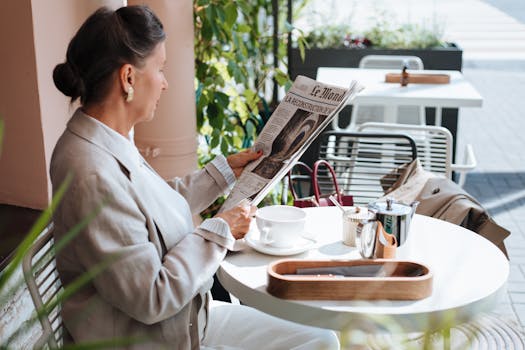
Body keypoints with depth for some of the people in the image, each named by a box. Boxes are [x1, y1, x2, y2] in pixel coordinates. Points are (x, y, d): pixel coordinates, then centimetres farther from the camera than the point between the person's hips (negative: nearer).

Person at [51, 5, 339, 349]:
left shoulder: (112, 141, 2)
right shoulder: (93, 177, -29)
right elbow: (152, 300, -26)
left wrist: (226, 169, 19)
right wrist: (219, 231, -16)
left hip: (188, 317, 9)